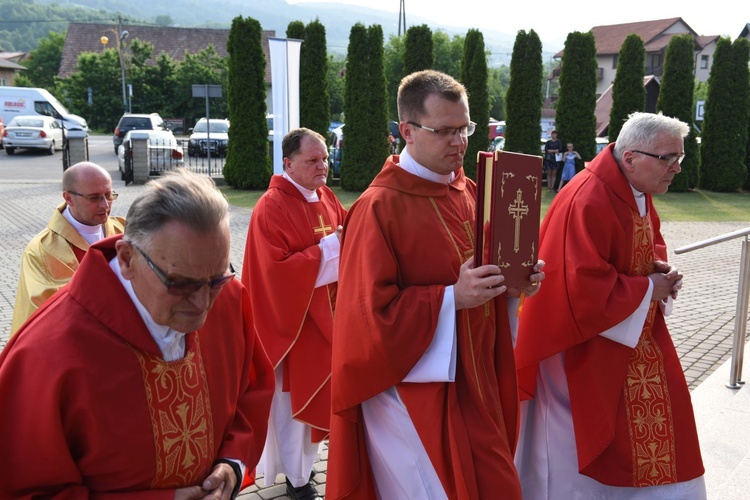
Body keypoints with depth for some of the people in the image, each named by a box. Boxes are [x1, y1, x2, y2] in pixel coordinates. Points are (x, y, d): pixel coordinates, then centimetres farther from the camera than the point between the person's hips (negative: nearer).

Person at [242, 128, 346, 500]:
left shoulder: (326, 198, 6)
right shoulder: (271, 208, -18)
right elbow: (276, 269, -24)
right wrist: (326, 249, -23)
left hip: (325, 313, 8)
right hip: (291, 319, -7)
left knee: (316, 393, 18)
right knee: (294, 398, 6)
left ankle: (302, 463, 38)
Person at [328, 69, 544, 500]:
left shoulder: (469, 192, 6)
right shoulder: (379, 208, -17)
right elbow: (370, 312, -20)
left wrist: (514, 282, -4)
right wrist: (452, 298, -26)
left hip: (475, 382, 8)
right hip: (414, 391, -7)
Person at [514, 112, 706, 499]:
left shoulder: (639, 193, 2)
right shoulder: (587, 202, -27)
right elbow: (584, 289, -31)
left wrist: (660, 266, -3)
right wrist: (648, 288, -18)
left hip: (638, 338, 9)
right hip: (588, 349, -9)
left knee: (646, 429, 16)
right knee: (577, 450, 8)